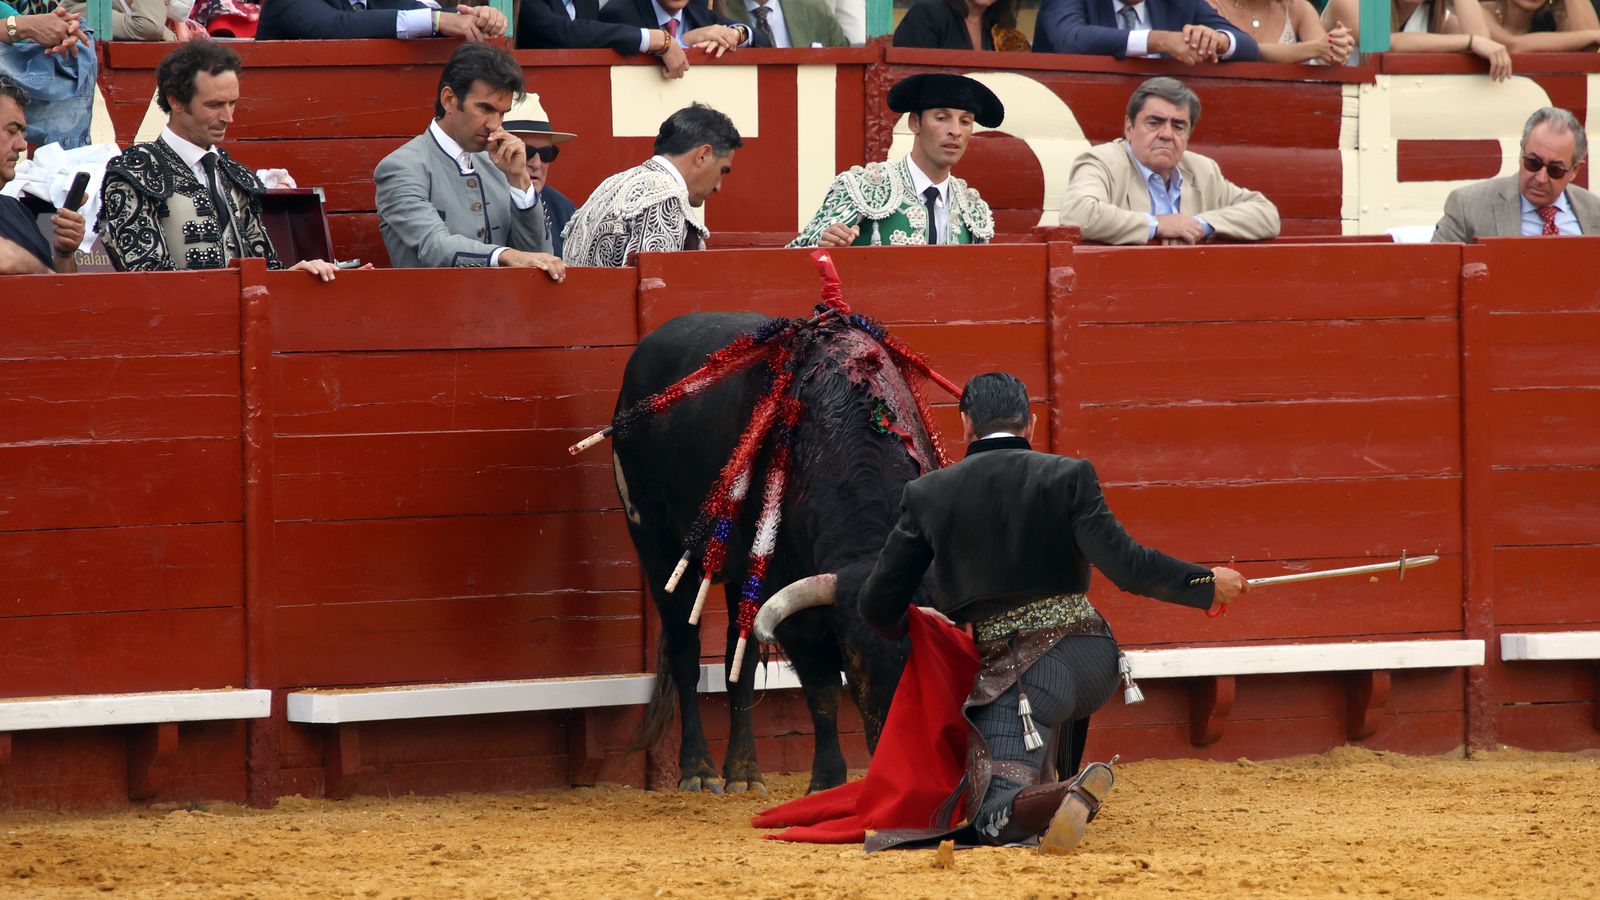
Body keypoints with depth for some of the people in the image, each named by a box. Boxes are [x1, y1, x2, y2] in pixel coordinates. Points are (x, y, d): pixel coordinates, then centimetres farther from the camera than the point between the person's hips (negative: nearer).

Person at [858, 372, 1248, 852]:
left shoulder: (928, 495, 3)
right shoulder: (1068, 477, -1)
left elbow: (879, 605, 10)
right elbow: (1126, 565, -10)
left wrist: (914, 628, 34)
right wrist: (1206, 584, 4)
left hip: (1019, 670, -3)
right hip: (1094, 661, 4)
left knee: (993, 817, -9)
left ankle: (1067, 798, -41)